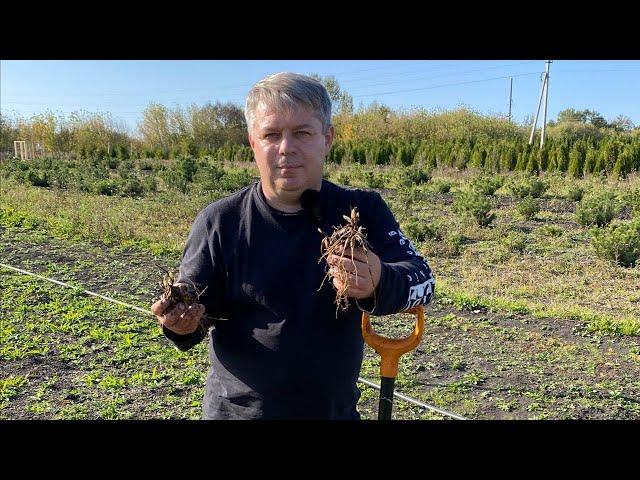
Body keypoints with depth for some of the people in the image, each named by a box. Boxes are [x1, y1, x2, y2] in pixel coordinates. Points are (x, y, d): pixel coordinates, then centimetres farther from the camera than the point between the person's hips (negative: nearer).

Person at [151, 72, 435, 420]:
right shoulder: (219, 222, -12)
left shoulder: (363, 212, -9)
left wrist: (379, 284, -40)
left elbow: (422, 279, -18)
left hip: (337, 410, 2)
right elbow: (194, 305, -6)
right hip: (238, 409, -1)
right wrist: (181, 321, -29)